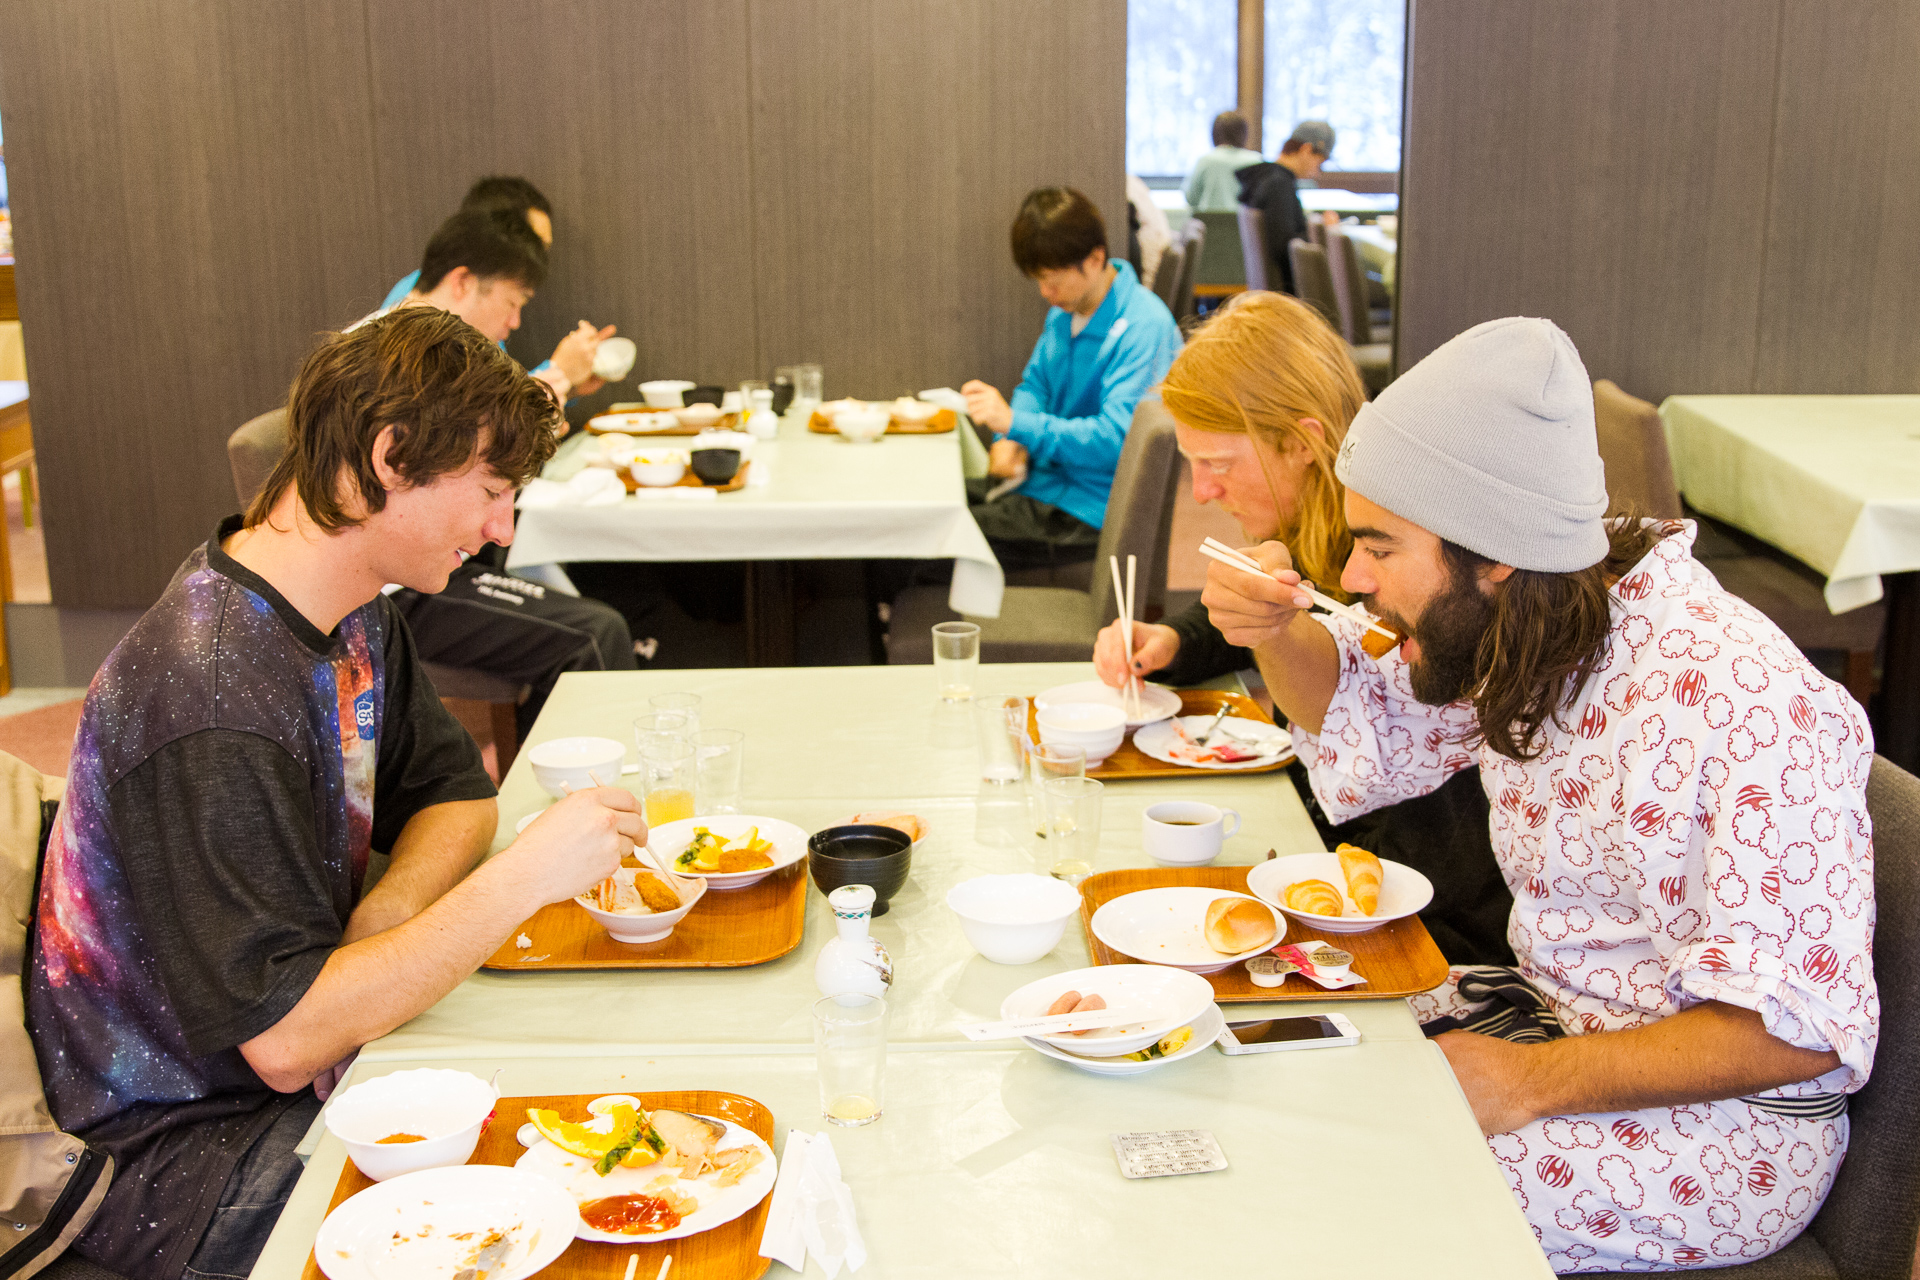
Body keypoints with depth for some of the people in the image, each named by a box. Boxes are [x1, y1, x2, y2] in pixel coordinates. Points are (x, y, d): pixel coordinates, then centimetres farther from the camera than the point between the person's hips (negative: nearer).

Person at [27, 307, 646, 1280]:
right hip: (178, 1150, -8)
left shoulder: (352, 613, 1)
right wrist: (523, 878, -30)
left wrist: (379, 925, -11)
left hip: (310, 1066, 8)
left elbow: (453, 794, 11)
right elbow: (283, 1039, -29)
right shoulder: (214, 698, -29)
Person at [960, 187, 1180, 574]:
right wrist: (1010, 439, -2)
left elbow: (1114, 440, -25)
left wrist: (1016, 423, -31)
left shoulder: (1144, 327, -19)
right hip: (1044, 478, 9)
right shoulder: (1068, 308, 9)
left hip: (1087, 509, -9)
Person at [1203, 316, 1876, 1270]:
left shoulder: (1742, 702, -28)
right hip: (1551, 1013, 8)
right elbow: (1370, 733, 15)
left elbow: (1795, 1026, -26)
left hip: (1719, 1116, -8)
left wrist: (1530, 1082, -27)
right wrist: (1276, 631, -5)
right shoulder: (1518, 630, -3)